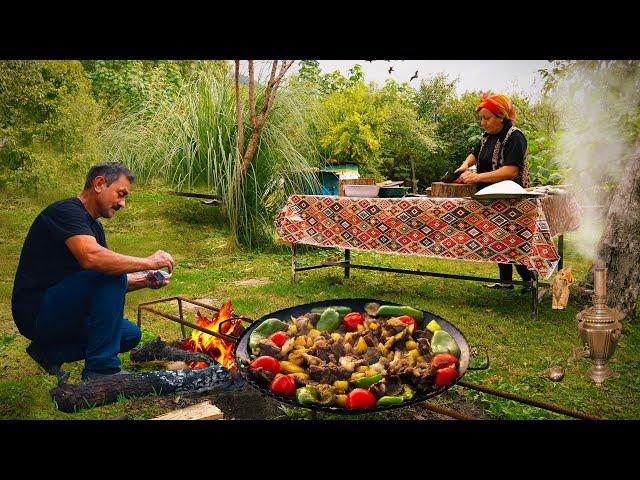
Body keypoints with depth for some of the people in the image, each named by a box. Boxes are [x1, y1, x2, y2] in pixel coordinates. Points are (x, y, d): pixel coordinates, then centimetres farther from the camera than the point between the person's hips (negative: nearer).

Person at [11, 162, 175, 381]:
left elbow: (112, 284, 13)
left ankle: (51, 351, 12)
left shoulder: (94, 227, 13)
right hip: (36, 312, -9)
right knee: (109, 273, -25)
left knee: (130, 335, 4)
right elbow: (91, 258, -36)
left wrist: (143, 280, -4)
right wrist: (147, 262, -27)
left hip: (58, 310, 9)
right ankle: (100, 369, -19)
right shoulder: (66, 211, -16)